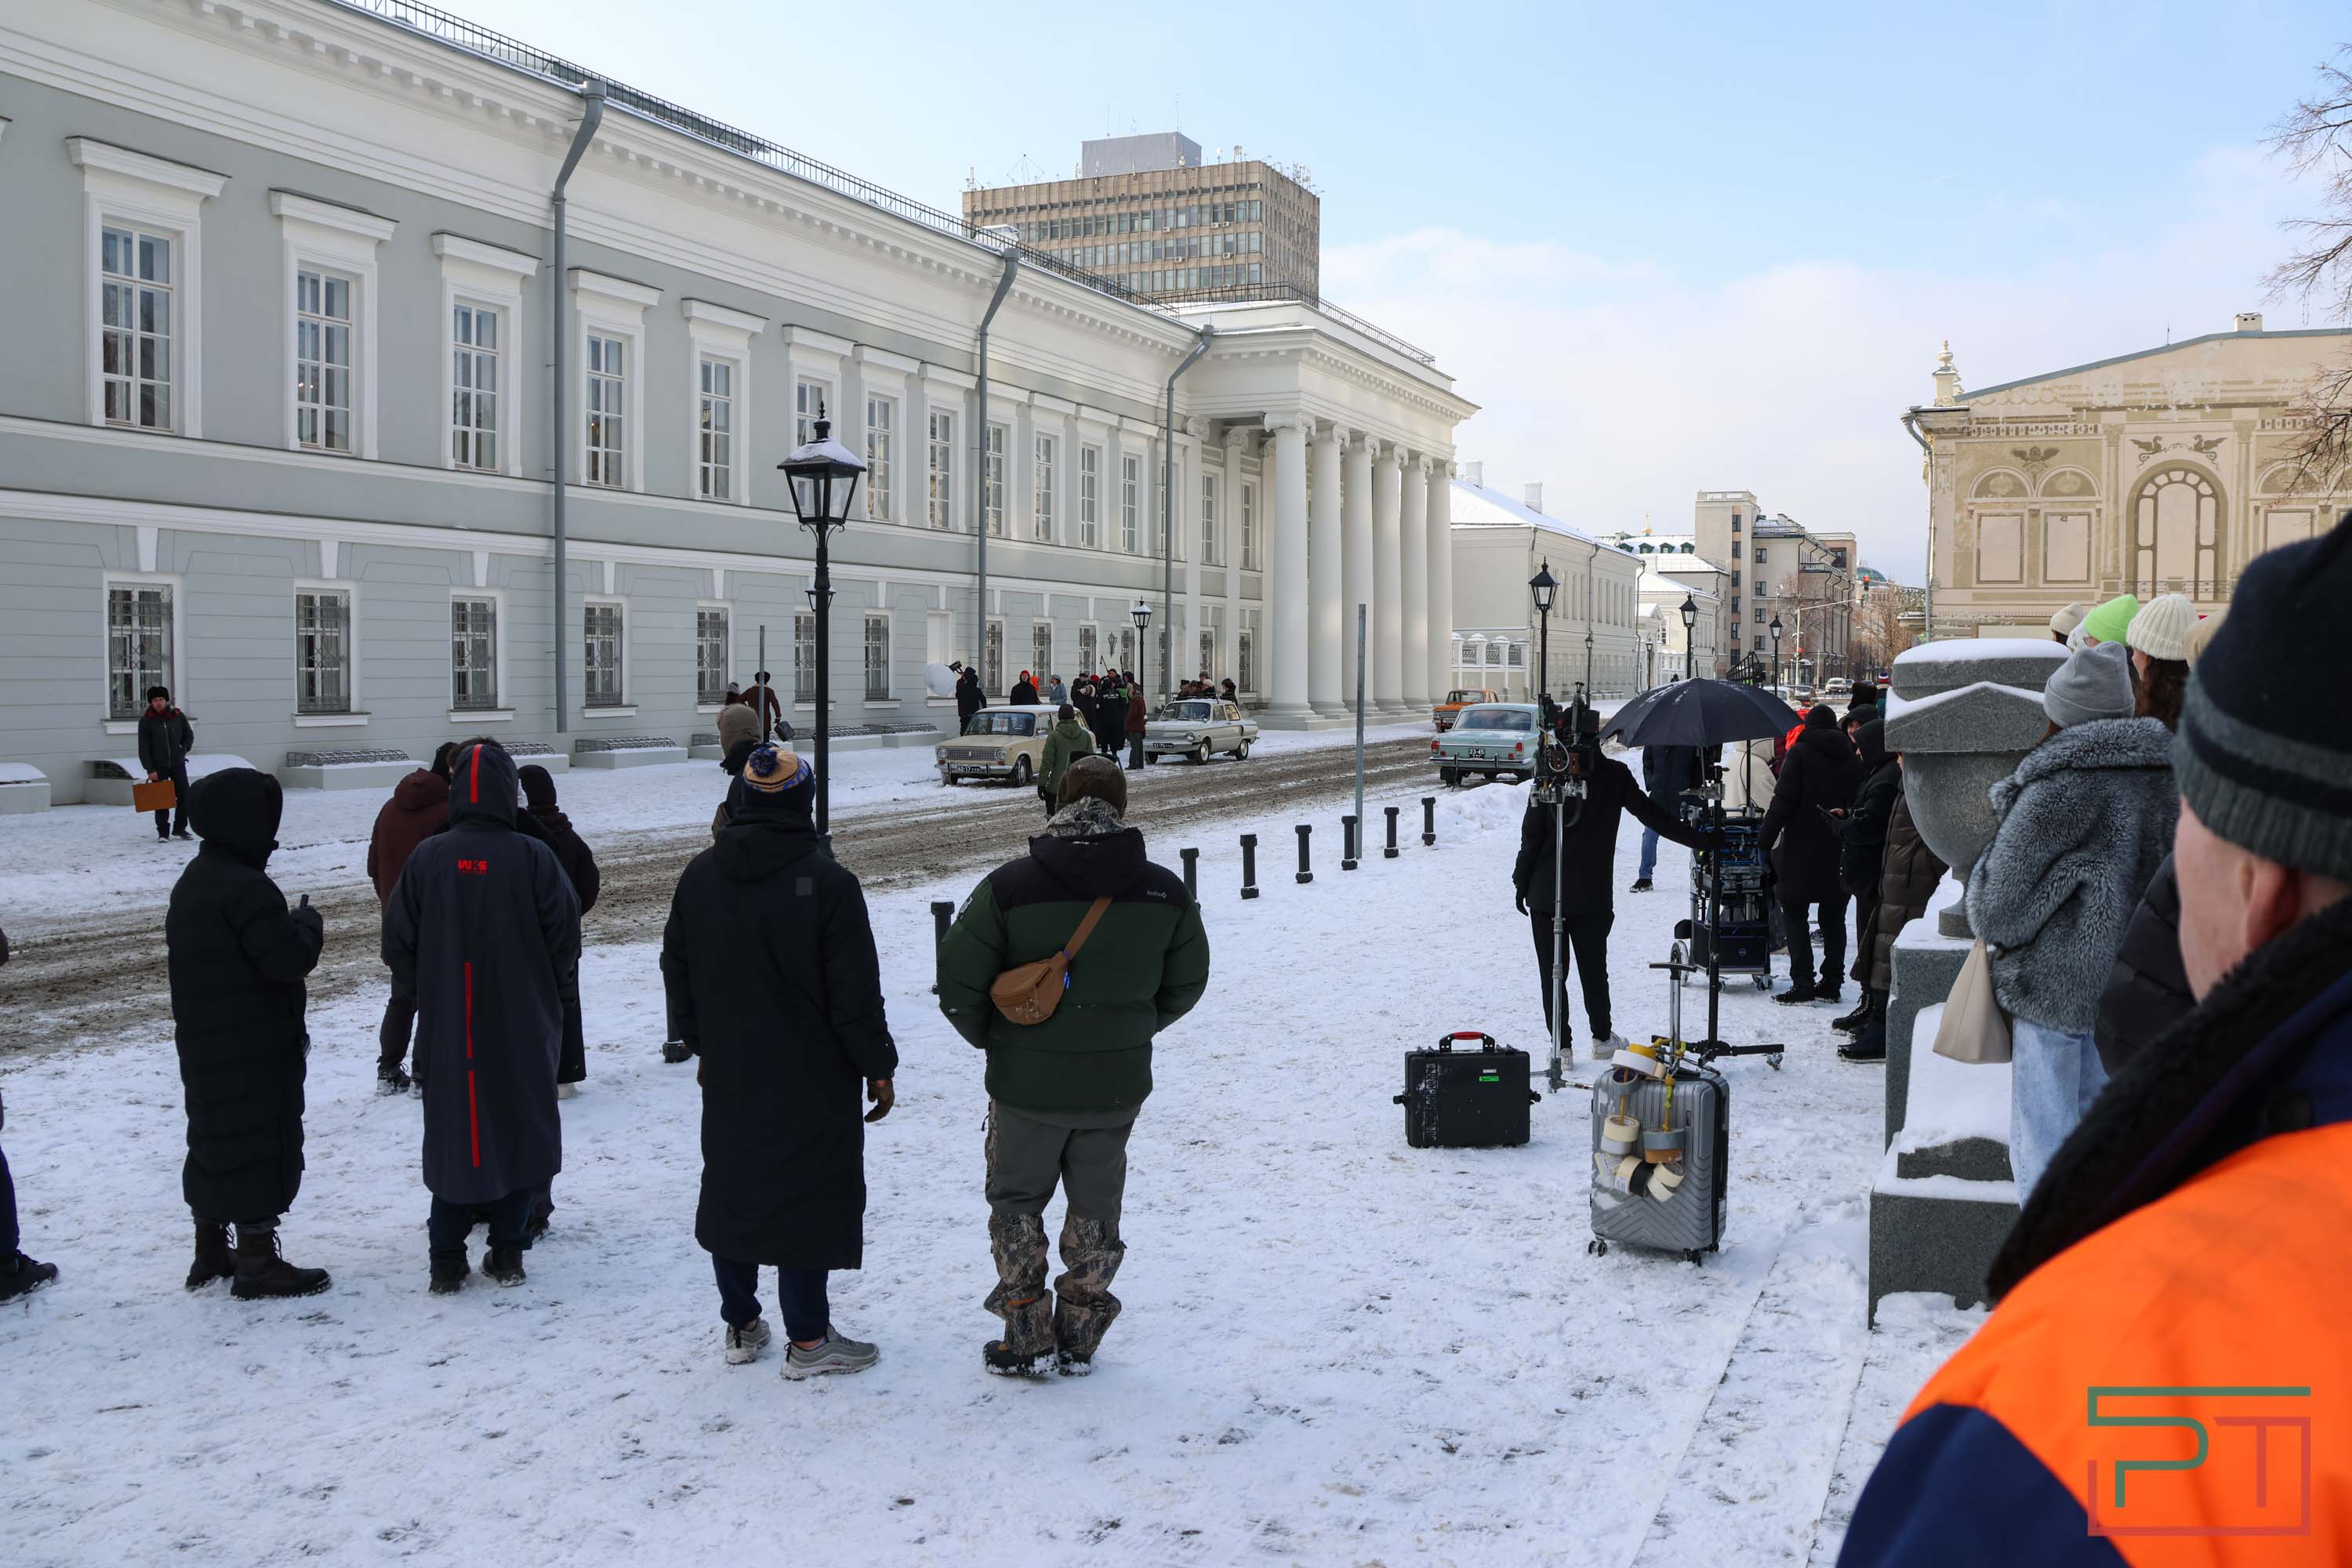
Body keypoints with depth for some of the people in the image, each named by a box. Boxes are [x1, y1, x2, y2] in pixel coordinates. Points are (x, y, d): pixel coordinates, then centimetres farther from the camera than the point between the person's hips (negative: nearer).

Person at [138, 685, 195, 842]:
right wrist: (150, 770, -13)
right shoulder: (146, 721, -5)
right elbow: (143, 748, -6)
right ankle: (163, 832, 3)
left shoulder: (178, 716, 1)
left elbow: (189, 735, 15)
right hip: (158, 767, -2)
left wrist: (183, 749, -3)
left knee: (184, 796, 1)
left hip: (178, 764, 2)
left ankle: (180, 829, 14)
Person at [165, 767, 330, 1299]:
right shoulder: (246, 888, -21)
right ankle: (257, 1262, 3)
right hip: (256, 1051, -10)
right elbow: (288, 958, -24)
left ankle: (211, 1252, 28)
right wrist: (309, 923, -6)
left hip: (204, 1048, 10)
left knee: (214, 1139, 18)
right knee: (261, 1145, -2)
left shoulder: (192, 883, 11)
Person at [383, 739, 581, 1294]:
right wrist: (558, 1006, 9)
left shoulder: (428, 858, -6)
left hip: (446, 1026, 1)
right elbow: (564, 940, -7)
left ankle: (447, 1260, 12)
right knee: (518, 1131, 10)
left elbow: (398, 942, -1)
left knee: (450, 1134, 10)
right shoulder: (532, 858, -12)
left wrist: (426, 995, 15)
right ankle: (509, 1253, 12)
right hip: (523, 1027, -1)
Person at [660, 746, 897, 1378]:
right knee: (808, 1196, 3)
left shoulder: (699, 876, 1)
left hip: (728, 1074, 6)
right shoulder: (827, 882, -18)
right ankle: (808, 1341, 9)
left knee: (732, 1190, 17)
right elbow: (855, 992, -15)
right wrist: (878, 1065, -4)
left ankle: (739, 1325, 27)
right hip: (811, 1081, -5)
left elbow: (678, 971, 11)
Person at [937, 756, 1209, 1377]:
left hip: (1026, 1086, -2)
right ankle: (1080, 1341, 25)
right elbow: (1186, 984, 7)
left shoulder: (1009, 887, -14)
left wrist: (993, 1041, 8)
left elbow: (958, 985, -11)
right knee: (1095, 1209, 18)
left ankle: (1029, 1339, 17)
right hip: (1118, 1087, 2)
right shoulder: (1166, 893, -6)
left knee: (1016, 1202, 17)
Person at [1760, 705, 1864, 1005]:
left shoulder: (1800, 753, -8)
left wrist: (1766, 841, -11)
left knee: (1794, 914, 1)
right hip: (1840, 853, 5)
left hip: (1802, 850, -5)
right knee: (1834, 918, 12)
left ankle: (1802, 983, -6)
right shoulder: (1852, 758, 8)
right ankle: (1831, 982, 14)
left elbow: (1783, 801, -13)